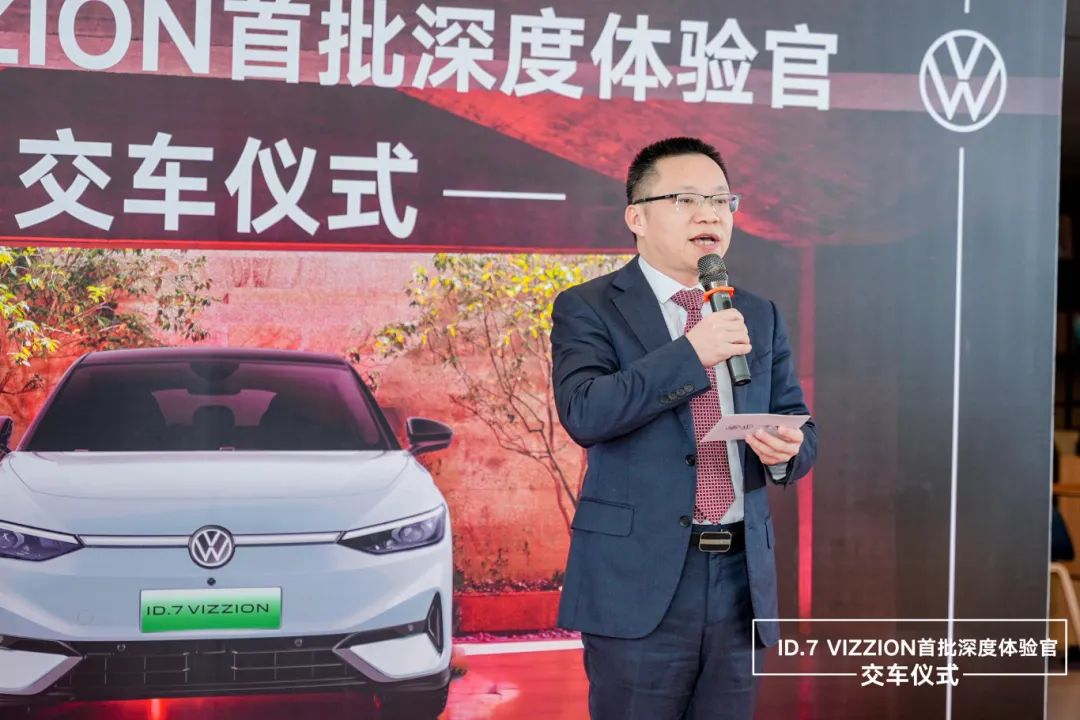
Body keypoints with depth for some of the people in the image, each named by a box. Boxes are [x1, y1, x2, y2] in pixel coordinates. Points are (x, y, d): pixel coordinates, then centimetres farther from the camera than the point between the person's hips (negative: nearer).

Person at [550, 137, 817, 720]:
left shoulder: (759, 317, 14)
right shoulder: (588, 309, -2)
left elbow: (799, 430, 13)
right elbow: (584, 413, -18)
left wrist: (785, 450, -10)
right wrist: (691, 353, -21)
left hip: (742, 580, 5)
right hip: (640, 580, -4)